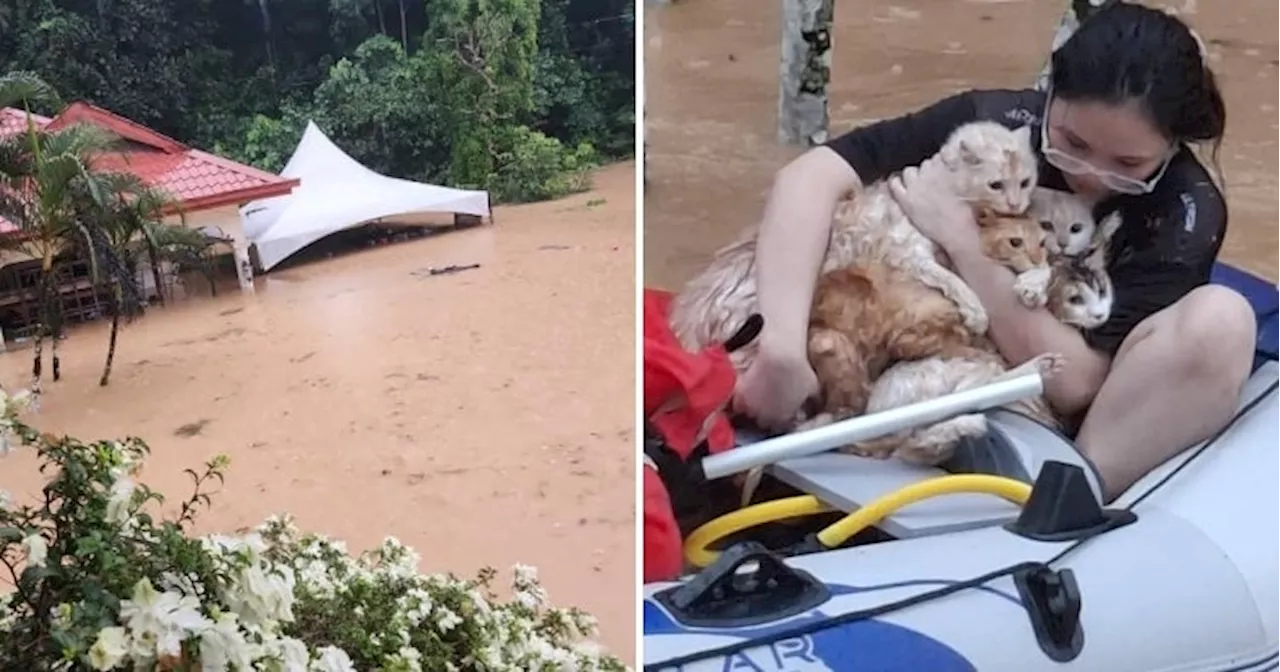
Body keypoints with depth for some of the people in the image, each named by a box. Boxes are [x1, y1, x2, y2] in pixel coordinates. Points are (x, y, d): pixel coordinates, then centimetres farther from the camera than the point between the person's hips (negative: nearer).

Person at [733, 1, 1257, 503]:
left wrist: (962, 243, -27)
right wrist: (783, 349, -41)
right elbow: (811, 175, -28)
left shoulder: (1188, 211, -17)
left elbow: (1075, 381, -26)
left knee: (1219, 321, -28)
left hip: (1083, 430, -2)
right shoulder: (995, 122, -16)